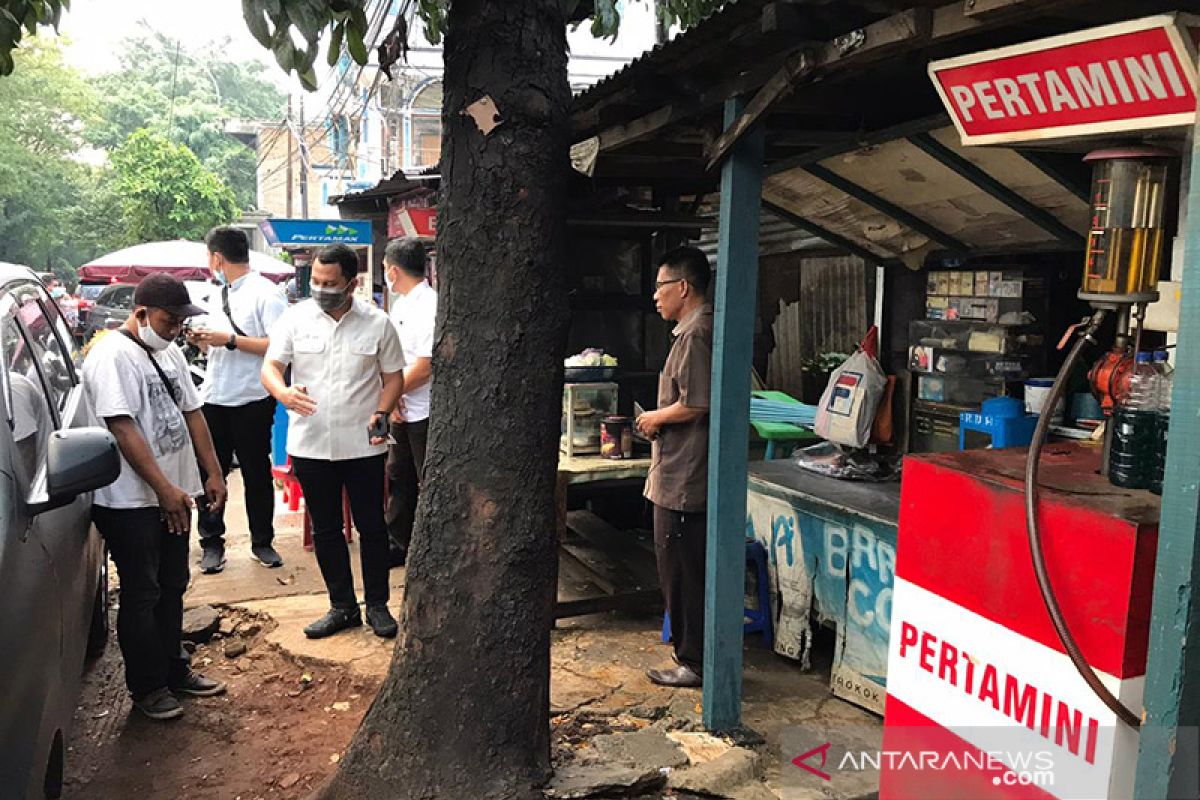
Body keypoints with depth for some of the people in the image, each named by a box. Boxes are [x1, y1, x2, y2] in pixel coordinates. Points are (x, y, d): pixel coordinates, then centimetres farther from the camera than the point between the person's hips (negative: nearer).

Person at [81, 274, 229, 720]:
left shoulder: (169, 353, 11)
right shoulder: (111, 357, -16)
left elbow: (191, 413, 15)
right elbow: (123, 429, -22)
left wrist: (213, 473, 11)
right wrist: (165, 489, -23)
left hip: (174, 495, 8)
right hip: (132, 502, -8)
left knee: (172, 588, 17)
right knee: (141, 596, 4)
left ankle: (174, 670, 32)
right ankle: (146, 687, 18)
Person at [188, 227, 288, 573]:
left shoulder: (265, 294, -11)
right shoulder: (219, 296, 15)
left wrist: (229, 340, -21)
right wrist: (203, 339, 1)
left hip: (252, 400, -6)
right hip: (214, 398, 7)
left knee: (257, 473, 7)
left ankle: (262, 541, 21)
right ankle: (211, 543, 19)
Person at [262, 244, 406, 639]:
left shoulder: (377, 323, -2)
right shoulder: (295, 317, 0)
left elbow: (393, 377, 5)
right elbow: (270, 366, -4)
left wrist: (381, 414, -13)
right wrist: (283, 392, -28)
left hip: (363, 445, -1)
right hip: (310, 444, 2)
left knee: (372, 526, 6)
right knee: (325, 530, 11)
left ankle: (377, 604, 22)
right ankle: (343, 606, 25)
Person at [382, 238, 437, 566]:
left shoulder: (430, 306, -18)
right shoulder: (400, 304, 10)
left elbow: (425, 367, -22)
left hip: (425, 413, -9)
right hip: (401, 410, 9)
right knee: (399, 477, 18)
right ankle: (400, 543, 32)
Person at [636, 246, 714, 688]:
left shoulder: (695, 335, -17)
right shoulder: (701, 329, 15)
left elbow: (695, 404, -24)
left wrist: (656, 418, -8)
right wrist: (661, 419, 12)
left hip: (682, 481, -10)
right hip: (685, 476, 10)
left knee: (682, 572, 0)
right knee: (688, 569, 17)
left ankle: (693, 662, 11)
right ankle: (694, 651, 28)